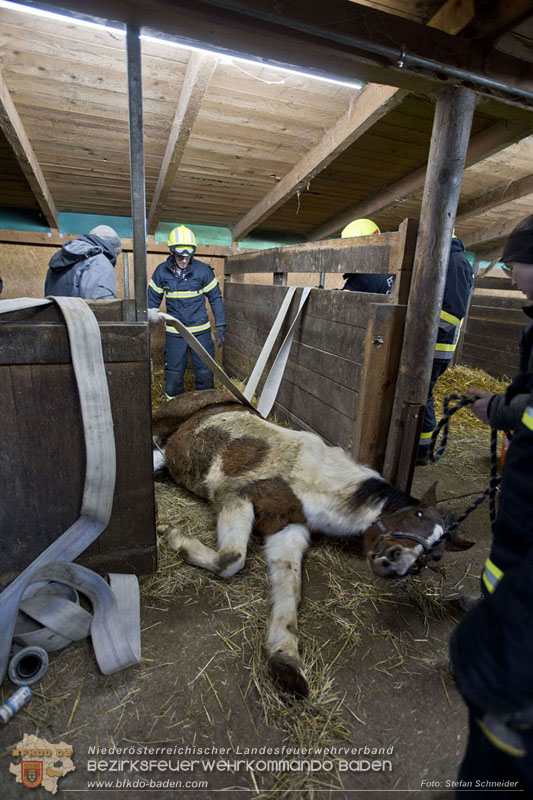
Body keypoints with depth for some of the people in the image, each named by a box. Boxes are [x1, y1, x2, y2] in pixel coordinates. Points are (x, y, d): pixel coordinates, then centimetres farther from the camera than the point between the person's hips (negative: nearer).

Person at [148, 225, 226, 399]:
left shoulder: (203, 270, -6)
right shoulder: (161, 271, -2)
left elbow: (215, 298, 2)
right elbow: (152, 300, 8)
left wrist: (221, 326, 0)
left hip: (201, 331, -1)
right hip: (174, 333, 1)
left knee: (205, 373, 6)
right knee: (173, 375, 7)